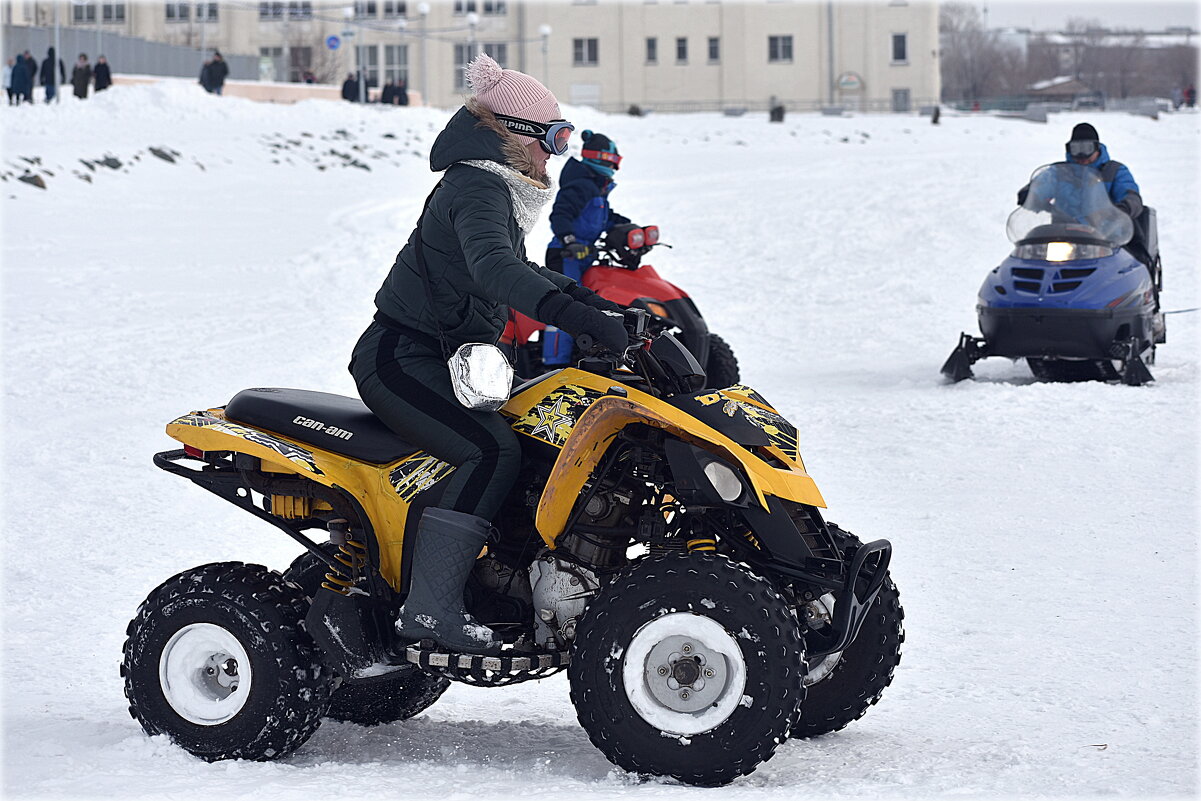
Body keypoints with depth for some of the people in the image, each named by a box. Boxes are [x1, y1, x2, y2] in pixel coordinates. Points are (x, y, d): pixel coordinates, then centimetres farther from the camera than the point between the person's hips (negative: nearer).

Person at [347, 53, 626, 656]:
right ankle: (430, 606, -30)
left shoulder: (497, 188, 16)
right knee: (492, 451, -27)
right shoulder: (478, 187, -17)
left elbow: (516, 271, 32)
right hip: (400, 359, -10)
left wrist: (590, 298, 19)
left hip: (436, 359, 11)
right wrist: (583, 319, -46)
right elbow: (493, 268, -37)